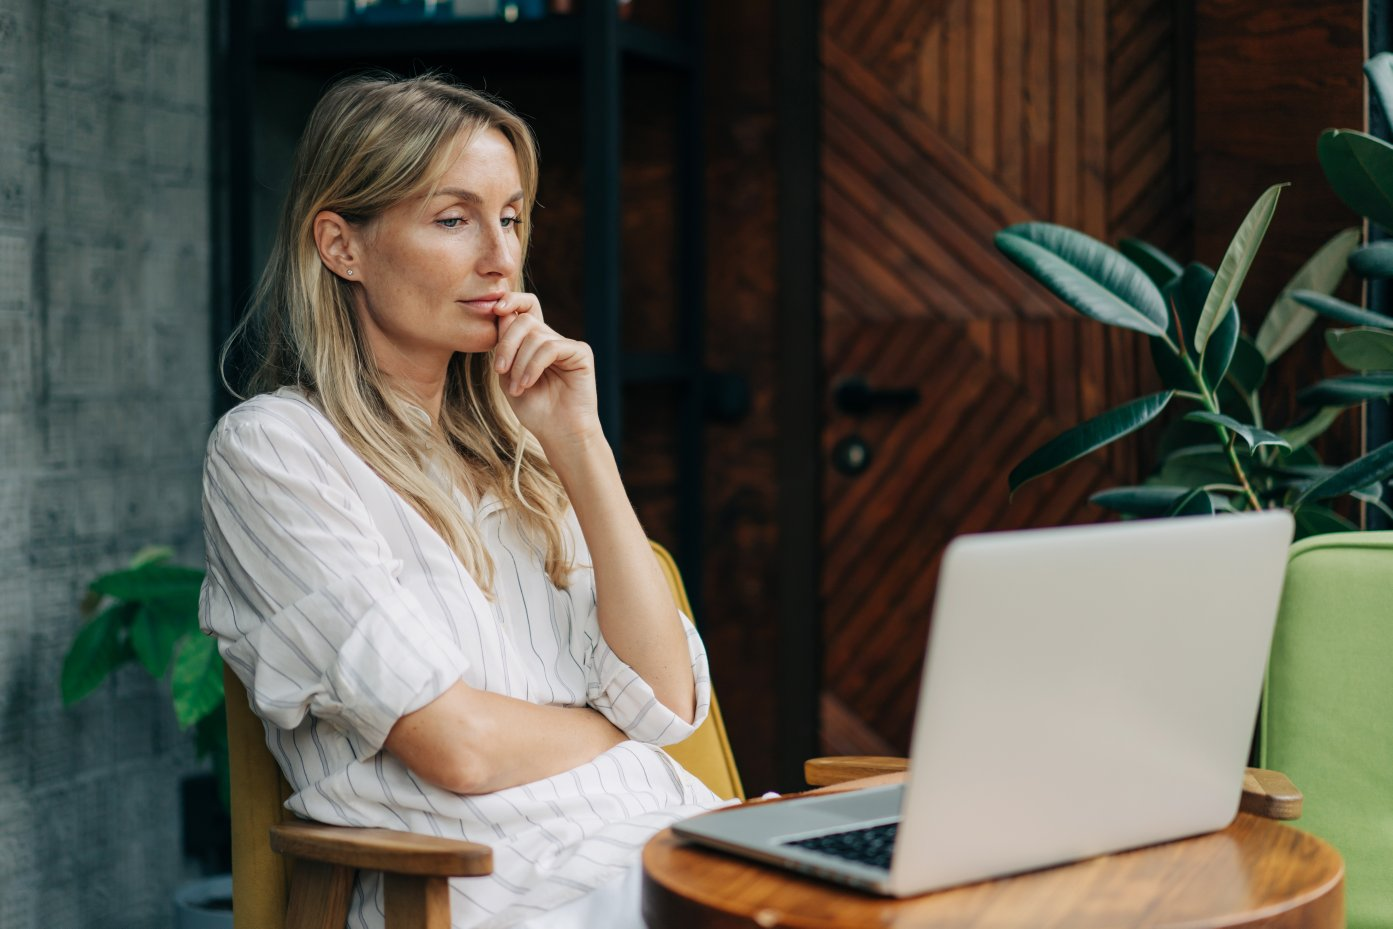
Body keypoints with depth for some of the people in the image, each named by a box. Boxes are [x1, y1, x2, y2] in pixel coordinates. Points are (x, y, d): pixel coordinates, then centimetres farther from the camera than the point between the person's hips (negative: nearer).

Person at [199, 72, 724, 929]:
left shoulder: (509, 444, 19)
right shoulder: (272, 448, -1)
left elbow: (670, 699, 5)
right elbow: (459, 747, -10)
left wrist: (578, 440, 2)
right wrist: (617, 728, 8)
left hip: (671, 841, 6)